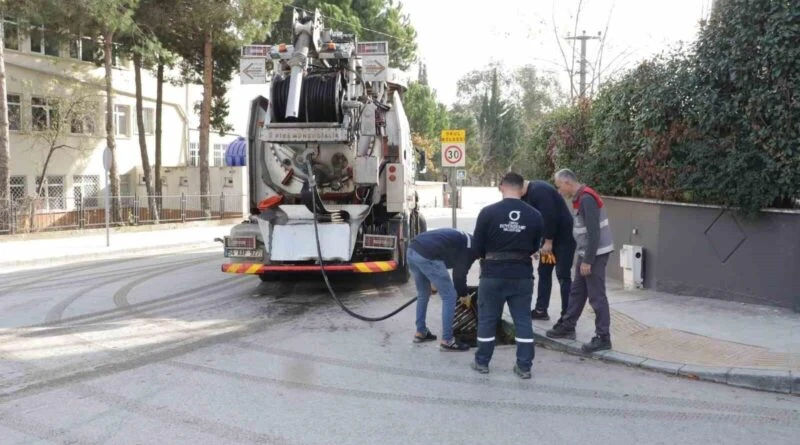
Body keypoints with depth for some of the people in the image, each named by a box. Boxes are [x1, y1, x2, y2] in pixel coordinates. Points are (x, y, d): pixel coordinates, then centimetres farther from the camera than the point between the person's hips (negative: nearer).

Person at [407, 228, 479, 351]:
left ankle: (420, 332, 37)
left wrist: (434, 280, 33)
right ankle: (447, 341, 9)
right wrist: (463, 294, 19)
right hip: (427, 256, -9)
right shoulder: (472, 247, 5)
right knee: (449, 296, 4)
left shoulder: (461, 238, 30)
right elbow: (459, 274, 3)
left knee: (423, 294, 27)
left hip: (413, 250, 9)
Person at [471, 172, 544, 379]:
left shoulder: (487, 212, -10)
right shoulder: (535, 215, -3)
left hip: (493, 274, -2)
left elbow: (478, 247, -2)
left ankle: (482, 362, 20)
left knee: (487, 319, 11)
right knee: (523, 320, 11)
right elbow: (534, 247, 7)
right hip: (523, 275, 2)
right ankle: (524, 366, 14)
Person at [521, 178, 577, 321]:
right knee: (544, 272, 11)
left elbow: (550, 216, -28)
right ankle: (540, 310, 19)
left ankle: (567, 315, -1)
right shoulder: (527, 194, 8)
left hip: (563, 236, -10)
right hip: (549, 236, 10)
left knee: (562, 275, -7)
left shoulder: (539, 191, -23)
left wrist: (548, 241, -21)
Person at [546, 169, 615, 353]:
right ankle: (567, 326, 27)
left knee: (596, 296, -4)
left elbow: (594, 232, -24)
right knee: (577, 292, 16)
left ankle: (603, 338, 4)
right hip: (586, 253, 10)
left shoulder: (587, 199, -20)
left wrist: (587, 260, -22)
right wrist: (581, 257, 20)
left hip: (595, 254, -10)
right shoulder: (580, 198, 11)